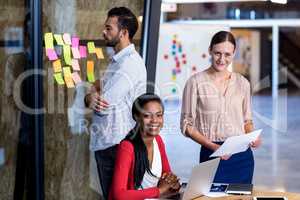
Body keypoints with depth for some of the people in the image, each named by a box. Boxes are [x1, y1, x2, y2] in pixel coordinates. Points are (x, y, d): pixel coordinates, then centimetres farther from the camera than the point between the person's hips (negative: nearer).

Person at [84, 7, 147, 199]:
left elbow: (104, 106, -21)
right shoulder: (117, 60, 14)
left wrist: (91, 95, 0)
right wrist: (92, 96, -11)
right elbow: (99, 89, 12)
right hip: (105, 141, 9)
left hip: (116, 145, -9)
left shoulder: (130, 64, -18)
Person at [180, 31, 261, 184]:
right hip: (212, 155, -3)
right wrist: (213, 146, -15)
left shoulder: (242, 83, 8)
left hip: (242, 156, 3)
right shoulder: (195, 82, -3)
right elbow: (187, 125, -3)